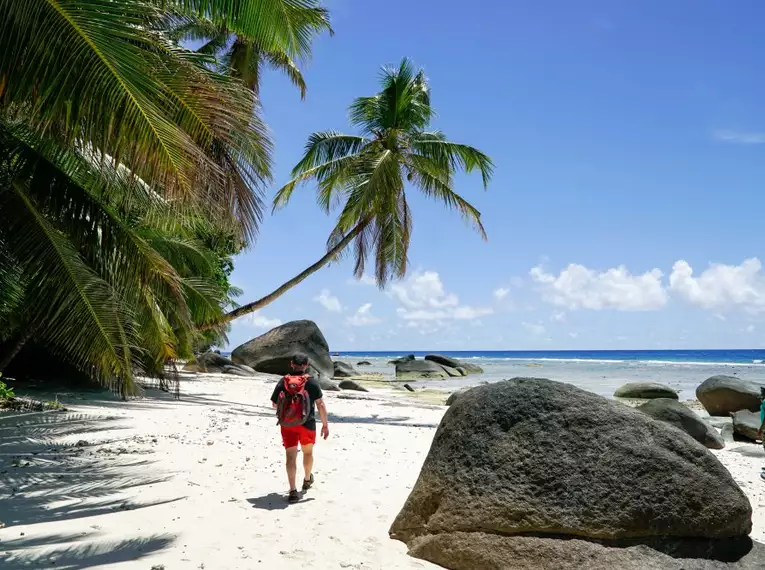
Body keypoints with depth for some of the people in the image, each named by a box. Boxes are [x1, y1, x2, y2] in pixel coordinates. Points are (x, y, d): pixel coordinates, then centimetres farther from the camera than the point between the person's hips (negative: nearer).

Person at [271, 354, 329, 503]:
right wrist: (325, 424, -5)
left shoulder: (283, 382, 1)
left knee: (291, 456, 2)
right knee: (308, 452, 21)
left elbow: (274, 404, 7)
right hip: (307, 424, -1)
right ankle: (307, 480, 42)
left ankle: (293, 491, -6)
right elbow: (320, 404, -9)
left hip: (287, 424, 1)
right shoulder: (312, 382, -5)